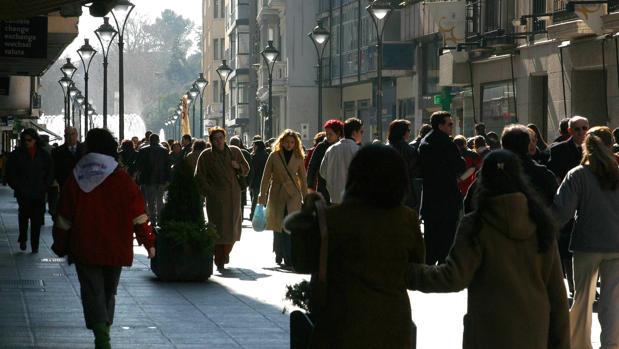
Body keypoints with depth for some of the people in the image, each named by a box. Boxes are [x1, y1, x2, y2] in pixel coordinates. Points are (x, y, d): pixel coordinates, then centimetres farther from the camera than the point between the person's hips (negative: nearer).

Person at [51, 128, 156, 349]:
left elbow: (64, 217, 2)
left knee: (93, 293, -3)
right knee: (109, 291, 17)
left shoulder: (76, 179, -2)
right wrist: (148, 242, 3)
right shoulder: (121, 178, -6)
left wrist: (61, 246, 12)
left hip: (84, 248, -1)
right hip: (115, 248, 1)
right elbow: (138, 214, -5)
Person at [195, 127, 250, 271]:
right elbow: (200, 177, 1)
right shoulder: (206, 155, 0)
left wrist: (238, 166, -4)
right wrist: (208, 192, -8)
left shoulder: (234, 151, 9)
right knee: (219, 230, -7)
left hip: (233, 196, 3)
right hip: (216, 198, -3)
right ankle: (220, 263, -1)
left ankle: (225, 253, 31)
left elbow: (246, 170, 17)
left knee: (233, 228, 6)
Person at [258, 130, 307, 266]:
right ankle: (279, 255, 24)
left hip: (293, 196, -1)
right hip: (277, 195, 1)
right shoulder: (274, 156, 2)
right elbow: (266, 177, 4)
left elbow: (303, 179, 10)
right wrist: (262, 195, 0)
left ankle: (289, 259, -13)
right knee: (278, 226, 7)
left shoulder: (298, 158, 5)